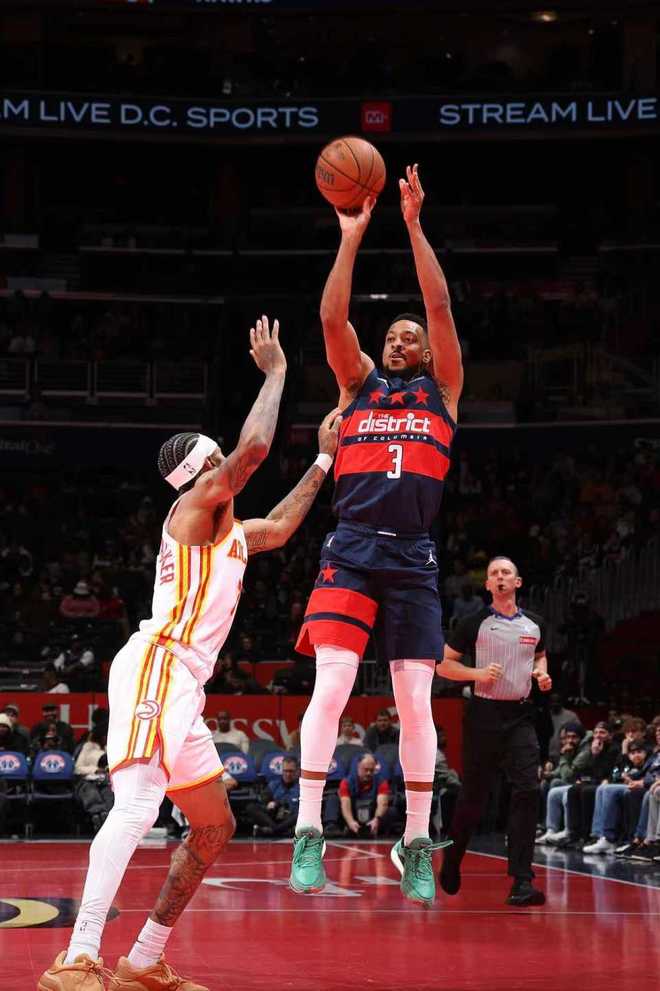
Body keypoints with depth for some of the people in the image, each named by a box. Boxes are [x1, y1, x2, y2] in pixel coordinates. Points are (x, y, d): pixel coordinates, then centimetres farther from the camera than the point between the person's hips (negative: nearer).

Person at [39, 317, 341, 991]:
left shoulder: (225, 528, 26)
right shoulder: (200, 499, -1)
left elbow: (279, 526, 42)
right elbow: (253, 447, -17)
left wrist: (325, 460, 41)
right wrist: (275, 370, -3)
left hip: (180, 682, 10)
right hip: (156, 666, -10)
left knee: (214, 827, 14)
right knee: (136, 807, -25)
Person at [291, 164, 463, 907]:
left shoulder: (442, 390, 15)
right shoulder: (359, 383, 17)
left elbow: (440, 306, 4)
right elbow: (332, 318, 2)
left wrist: (413, 225, -1)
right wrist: (352, 236, -3)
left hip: (413, 559, 0)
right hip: (351, 551, 0)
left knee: (415, 703, 0)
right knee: (330, 686, -12)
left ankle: (416, 845, 8)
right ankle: (309, 833, -11)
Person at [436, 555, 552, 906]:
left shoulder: (534, 624, 8)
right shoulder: (475, 624, -2)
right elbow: (443, 664, 1)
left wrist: (542, 673, 6)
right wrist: (478, 673, -15)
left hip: (520, 716, 2)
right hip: (484, 715, -2)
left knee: (528, 791, -14)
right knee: (473, 796, 4)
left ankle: (521, 882, -16)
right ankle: (452, 859, 33)